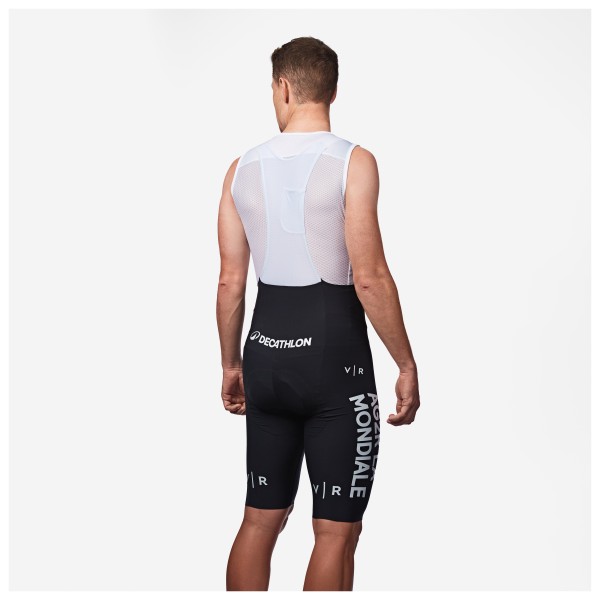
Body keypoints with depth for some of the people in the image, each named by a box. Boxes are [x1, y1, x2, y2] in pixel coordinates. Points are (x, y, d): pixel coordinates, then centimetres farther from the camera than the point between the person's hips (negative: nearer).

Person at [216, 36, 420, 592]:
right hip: (334, 358, -5)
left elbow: (230, 282, 7)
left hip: (267, 354, 5)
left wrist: (231, 363, 19)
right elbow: (369, 277, -15)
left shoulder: (243, 167, 5)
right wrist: (406, 365, -7)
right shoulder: (353, 161, -9)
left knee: (260, 520, 15)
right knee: (336, 530, 2)